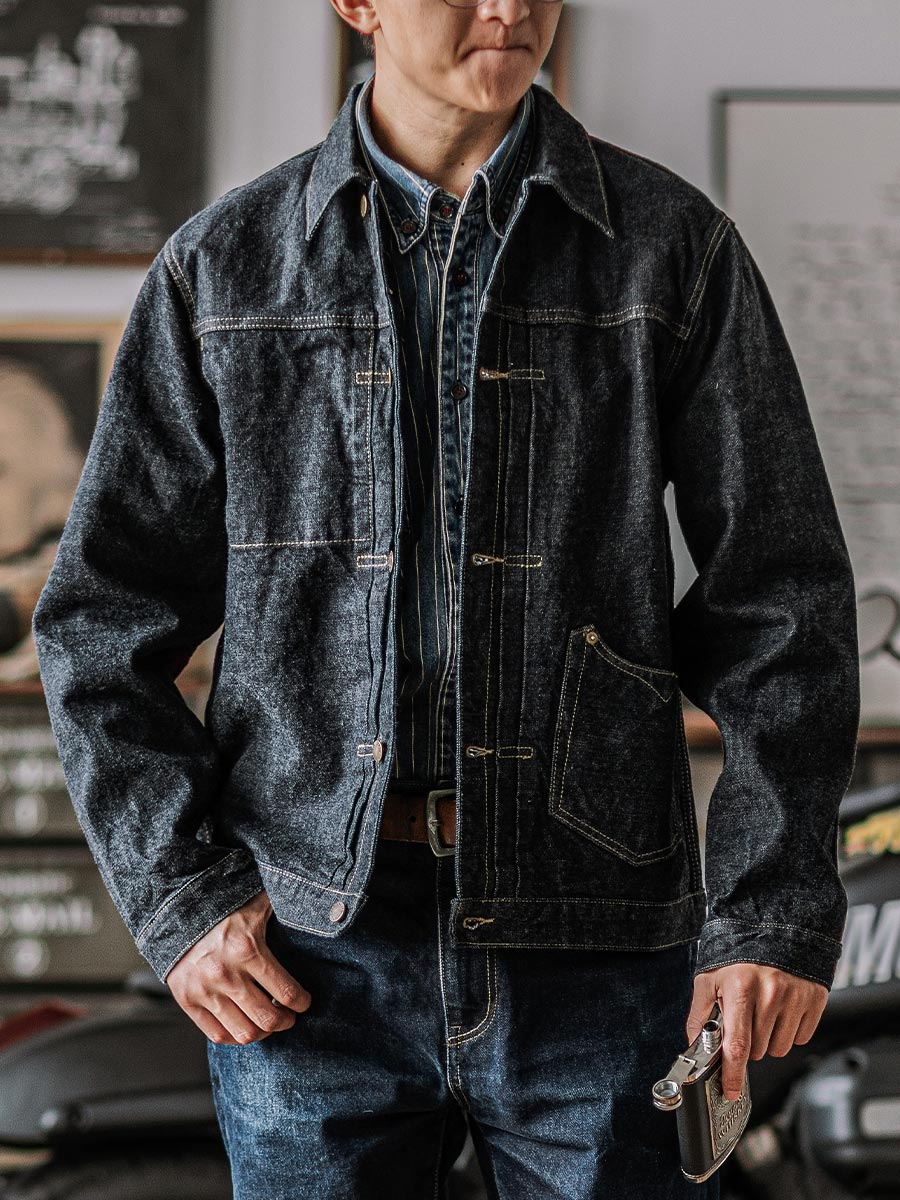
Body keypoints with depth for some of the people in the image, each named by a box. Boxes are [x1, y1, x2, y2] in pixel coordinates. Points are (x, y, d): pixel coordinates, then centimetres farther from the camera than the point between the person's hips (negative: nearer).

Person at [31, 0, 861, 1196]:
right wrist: (181, 896, -3)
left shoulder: (671, 245, 2)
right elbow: (104, 615, 7)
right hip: (310, 955, 1)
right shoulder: (222, 268, 5)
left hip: (595, 949, 0)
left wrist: (778, 910, -5)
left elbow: (782, 596, 2)